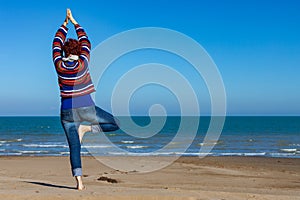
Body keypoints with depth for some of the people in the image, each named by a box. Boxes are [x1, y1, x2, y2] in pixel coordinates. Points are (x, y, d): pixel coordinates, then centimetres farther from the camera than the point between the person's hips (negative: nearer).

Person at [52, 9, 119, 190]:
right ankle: (87, 128, -6)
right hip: (86, 108, -3)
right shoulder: (83, 63, -6)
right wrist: (74, 22, 18)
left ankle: (79, 180, -8)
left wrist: (65, 23, 22)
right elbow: (85, 41, 8)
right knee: (116, 124, 12)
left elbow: (57, 44, 13)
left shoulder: (59, 65, -3)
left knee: (74, 147, 3)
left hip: (67, 111, 3)